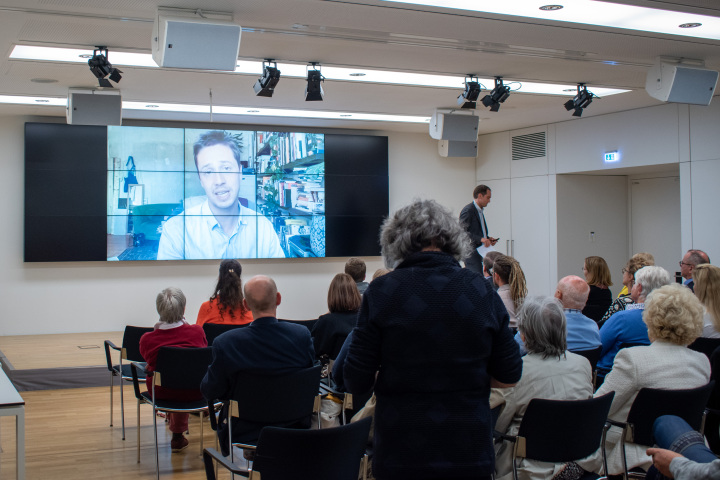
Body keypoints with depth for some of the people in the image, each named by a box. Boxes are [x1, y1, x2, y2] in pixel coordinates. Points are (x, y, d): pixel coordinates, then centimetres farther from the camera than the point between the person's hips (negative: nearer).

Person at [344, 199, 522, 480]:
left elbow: (356, 383, -7)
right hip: (470, 454, 2)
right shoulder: (482, 291, -2)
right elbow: (508, 377, 3)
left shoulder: (381, 292, -8)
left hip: (401, 452, -1)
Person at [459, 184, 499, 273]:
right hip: (472, 254, -9)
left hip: (480, 253, 9)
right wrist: (480, 239, -26)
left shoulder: (480, 211, 19)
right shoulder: (468, 210, -11)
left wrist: (488, 238, 9)